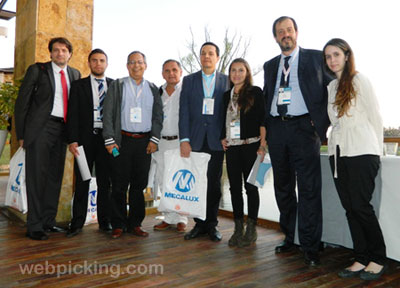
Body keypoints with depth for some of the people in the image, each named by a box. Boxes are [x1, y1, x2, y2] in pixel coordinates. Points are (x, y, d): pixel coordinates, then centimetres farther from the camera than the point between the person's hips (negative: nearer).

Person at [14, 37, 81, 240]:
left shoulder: (75, 74, 13)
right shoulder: (37, 70, 1)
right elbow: (22, 102, -1)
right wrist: (21, 134, -6)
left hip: (62, 130, 5)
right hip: (41, 128, -4)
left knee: (55, 176, 9)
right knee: (37, 176, -3)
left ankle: (48, 221, 20)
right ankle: (34, 226, 5)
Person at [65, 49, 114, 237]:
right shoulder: (78, 85, 8)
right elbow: (72, 114, 2)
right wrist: (72, 140, -9)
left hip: (107, 139, 1)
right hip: (85, 138, -1)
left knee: (105, 182, 7)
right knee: (82, 182, 3)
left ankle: (104, 221, 17)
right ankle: (77, 223, 12)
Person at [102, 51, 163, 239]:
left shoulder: (153, 89, 14)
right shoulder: (117, 86, 7)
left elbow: (158, 116, 11)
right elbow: (108, 114, 1)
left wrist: (154, 139, 0)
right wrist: (109, 140, -6)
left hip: (144, 142, 2)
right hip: (123, 141, -2)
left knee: (139, 185, 6)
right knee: (119, 185, 0)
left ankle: (135, 224, 17)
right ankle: (118, 225, 11)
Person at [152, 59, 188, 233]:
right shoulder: (158, 92, 14)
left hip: (181, 142, -5)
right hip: (162, 142, 5)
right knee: (164, 181, 7)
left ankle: (181, 219, 9)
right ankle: (169, 218, 17)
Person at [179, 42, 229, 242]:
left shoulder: (227, 81, 7)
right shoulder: (189, 80, 9)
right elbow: (183, 111, 2)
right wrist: (184, 139, -7)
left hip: (216, 140, -1)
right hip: (195, 140, 1)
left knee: (214, 182, 5)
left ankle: (211, 225, 16)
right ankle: (199, 224, 15)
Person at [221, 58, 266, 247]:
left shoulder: (255, 92, 1)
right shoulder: (226, 95, 15)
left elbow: (262, 120, -5)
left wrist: (262, 145, -12)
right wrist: (222, 138, 7)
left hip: (250, 145, -4)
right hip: (232, 147, 5)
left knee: (250, 187, 0)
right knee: (235, 187, 6)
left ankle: (251, 228, 11)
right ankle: (238, 228, 15)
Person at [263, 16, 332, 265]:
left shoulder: (315, 58, 5)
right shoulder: (270, 66, 18)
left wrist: (322, 122, -7)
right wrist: (265, 127, 8)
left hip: (303, 127, -4)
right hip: (276, 129, 5)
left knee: (308, 189, -6)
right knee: (283, 188, 11)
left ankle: (310, 246, 4)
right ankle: (289, 238, 24)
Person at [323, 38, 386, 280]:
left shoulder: (359, 80, -1)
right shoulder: (331, 87, 17)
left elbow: (375, 117, -1)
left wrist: (377, 151, 0)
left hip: (361, 151, -6)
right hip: (338, 152, 6)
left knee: (361, 206, -6)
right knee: (349, 208, 5)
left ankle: (378, 259, 10)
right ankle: (362, 259, 13)